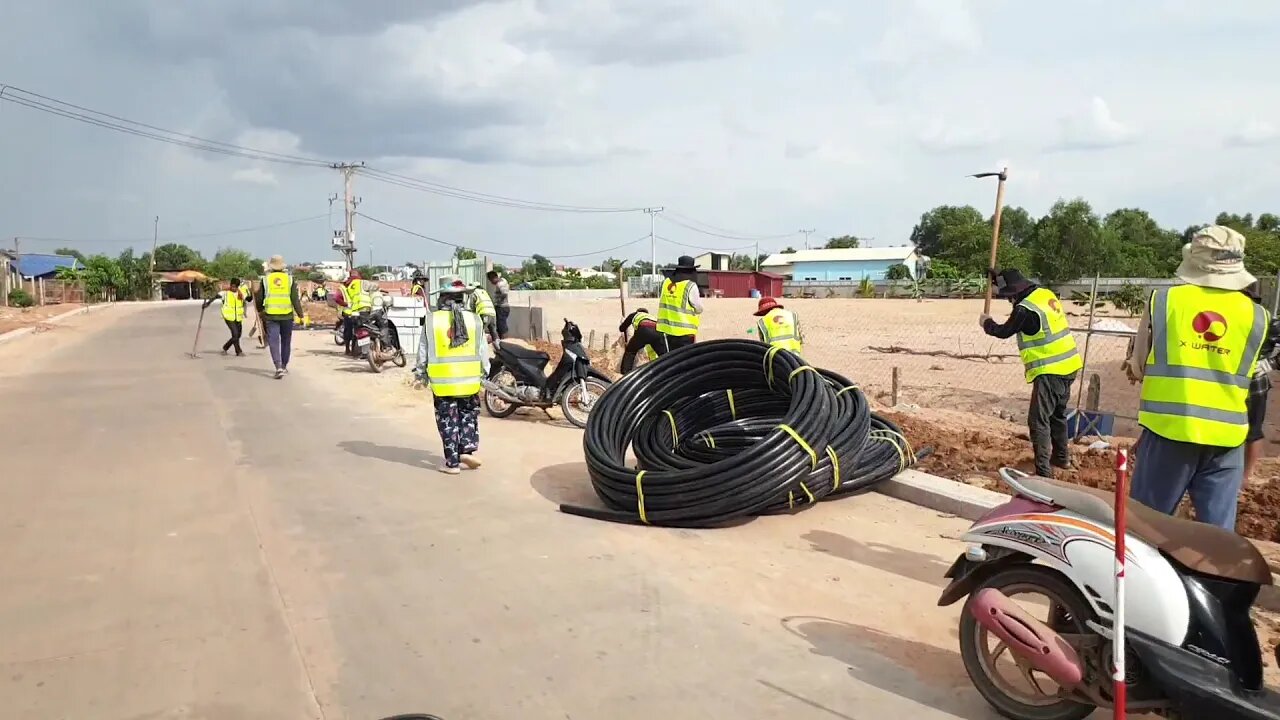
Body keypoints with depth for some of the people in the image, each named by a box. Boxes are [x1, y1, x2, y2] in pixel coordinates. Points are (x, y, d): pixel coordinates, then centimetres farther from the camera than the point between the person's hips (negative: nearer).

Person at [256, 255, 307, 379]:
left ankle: (279, 367, -16)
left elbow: (259, 298, 9)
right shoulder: (290, 279, 0)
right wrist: (300, 313, 5)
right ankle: (284, 366, 26)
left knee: (274, 342, -2)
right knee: (286, 341, 16)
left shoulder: (266, 279, 1)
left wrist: (260, 311, 27)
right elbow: (295, 299, -4)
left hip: (271, 316, -1)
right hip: (287, 316, 1)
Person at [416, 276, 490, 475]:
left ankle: (452, 463, 9)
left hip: (442, 380, -1)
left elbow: (423, 351, -1)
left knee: (448, 421, 7)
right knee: (469, 414, 21)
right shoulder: (473, 318, -2)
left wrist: (421, 372, 13)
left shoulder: (431, 320, -6)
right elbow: (483, 350, 2)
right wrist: (485, 371, 15)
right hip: (469, 378, 1)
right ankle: (467, 450, 8)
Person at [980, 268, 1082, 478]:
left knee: (1039, 420, -6)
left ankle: (1044, 471, -9)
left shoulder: (1025, 310, -20)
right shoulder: (1045, 293, 5)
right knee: (1058, 414, 24)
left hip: (1050, 372, -9)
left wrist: (986, 323, 16)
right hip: (1068, 366, 9)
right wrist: (1000, 278, 31)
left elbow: (1003, 331, -3)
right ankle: (1062, 457, 39)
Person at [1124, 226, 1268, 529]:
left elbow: (1136, 367, 2)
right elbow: (1242, 374, 11)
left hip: (1168, 427, -1)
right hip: (1226, 436, 2)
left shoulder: (1162, 300, -4)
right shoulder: (1255, 315, 1)